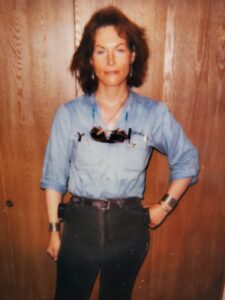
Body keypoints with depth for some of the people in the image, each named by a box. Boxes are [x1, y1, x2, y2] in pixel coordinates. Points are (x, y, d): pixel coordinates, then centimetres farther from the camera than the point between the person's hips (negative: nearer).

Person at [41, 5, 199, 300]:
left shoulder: (155, 114, -8)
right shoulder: (69, 114, -9)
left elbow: (187, 161, 4)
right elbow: (54, 177, -2)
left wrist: (164, 206, 0)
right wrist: (54, 229, 2)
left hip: (129, 225, 1)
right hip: (79, 223, 0)